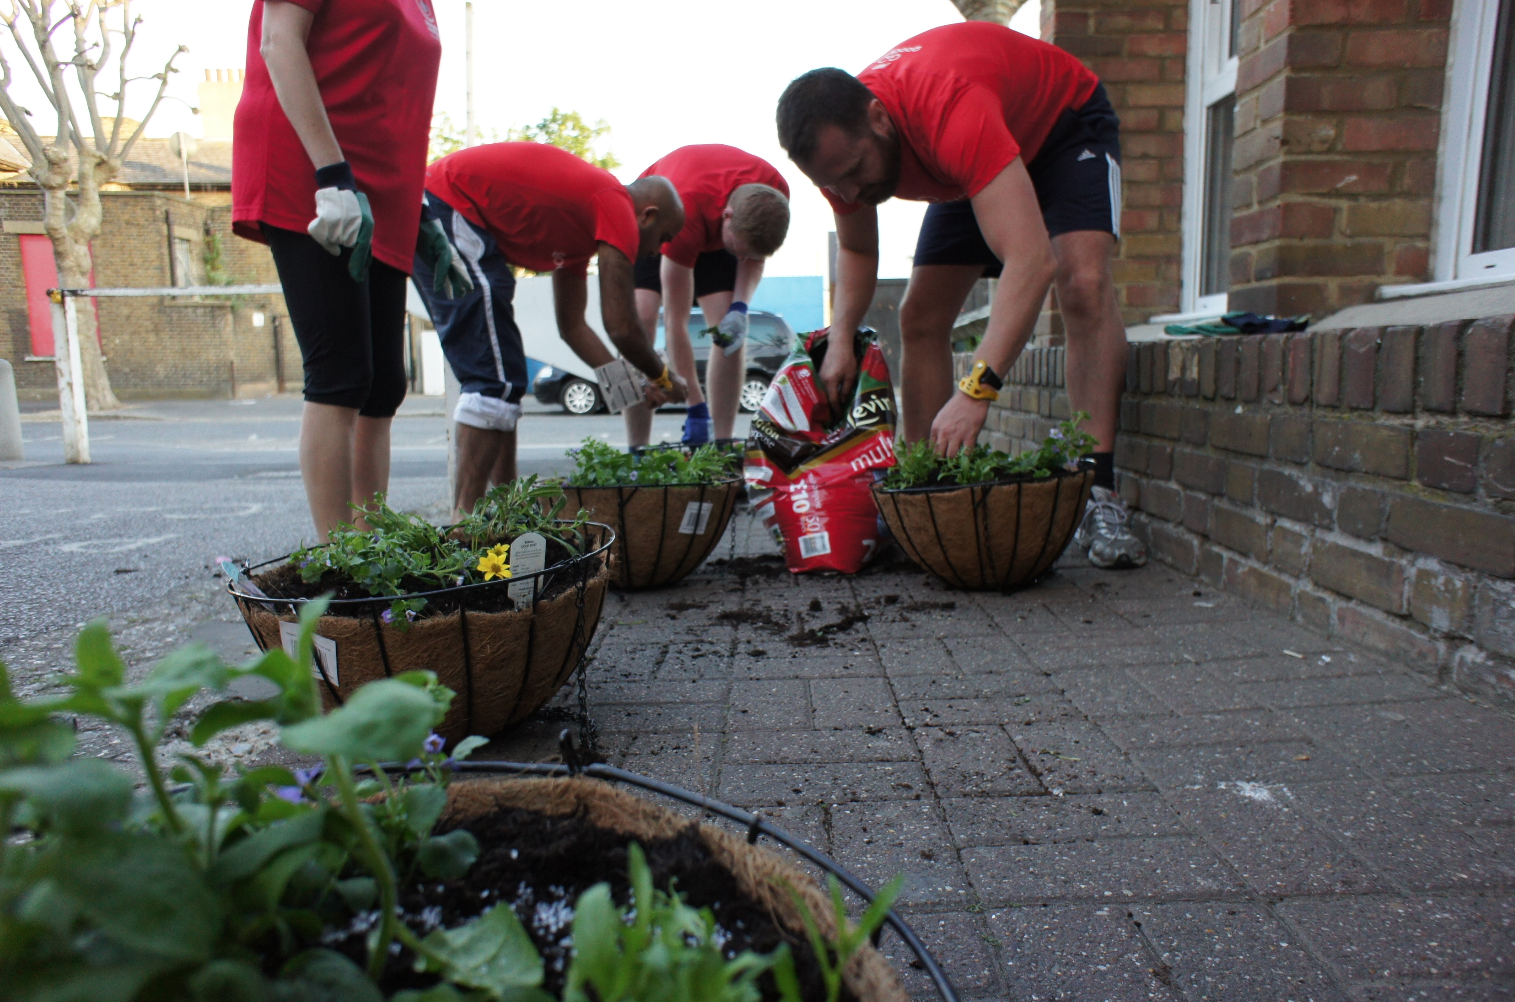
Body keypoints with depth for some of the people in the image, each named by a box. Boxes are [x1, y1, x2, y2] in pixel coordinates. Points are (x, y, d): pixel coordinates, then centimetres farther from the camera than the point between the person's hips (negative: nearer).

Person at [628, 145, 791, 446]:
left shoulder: (775, 194, -31)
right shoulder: (685, 213, -44)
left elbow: (755, 258, -8)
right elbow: (675, 323, -40)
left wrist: (740, 308, -29)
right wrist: (696, 409, -39)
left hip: (713, 227, 4)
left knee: (731, 330, -16)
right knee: (641, 317, -24)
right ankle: (638, 453, -21)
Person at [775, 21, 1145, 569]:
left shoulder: (951, 111, -46)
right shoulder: (840, 141, -23)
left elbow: (1031, 261, -54)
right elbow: (856, 250, -5)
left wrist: (976, 389, -64)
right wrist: (841, 339, -22)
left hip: (1065, 122, -5)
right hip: (976, 164, 6)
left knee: (1084, 286, -30)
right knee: (920, 318, -6)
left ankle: (1100, 497, -30)